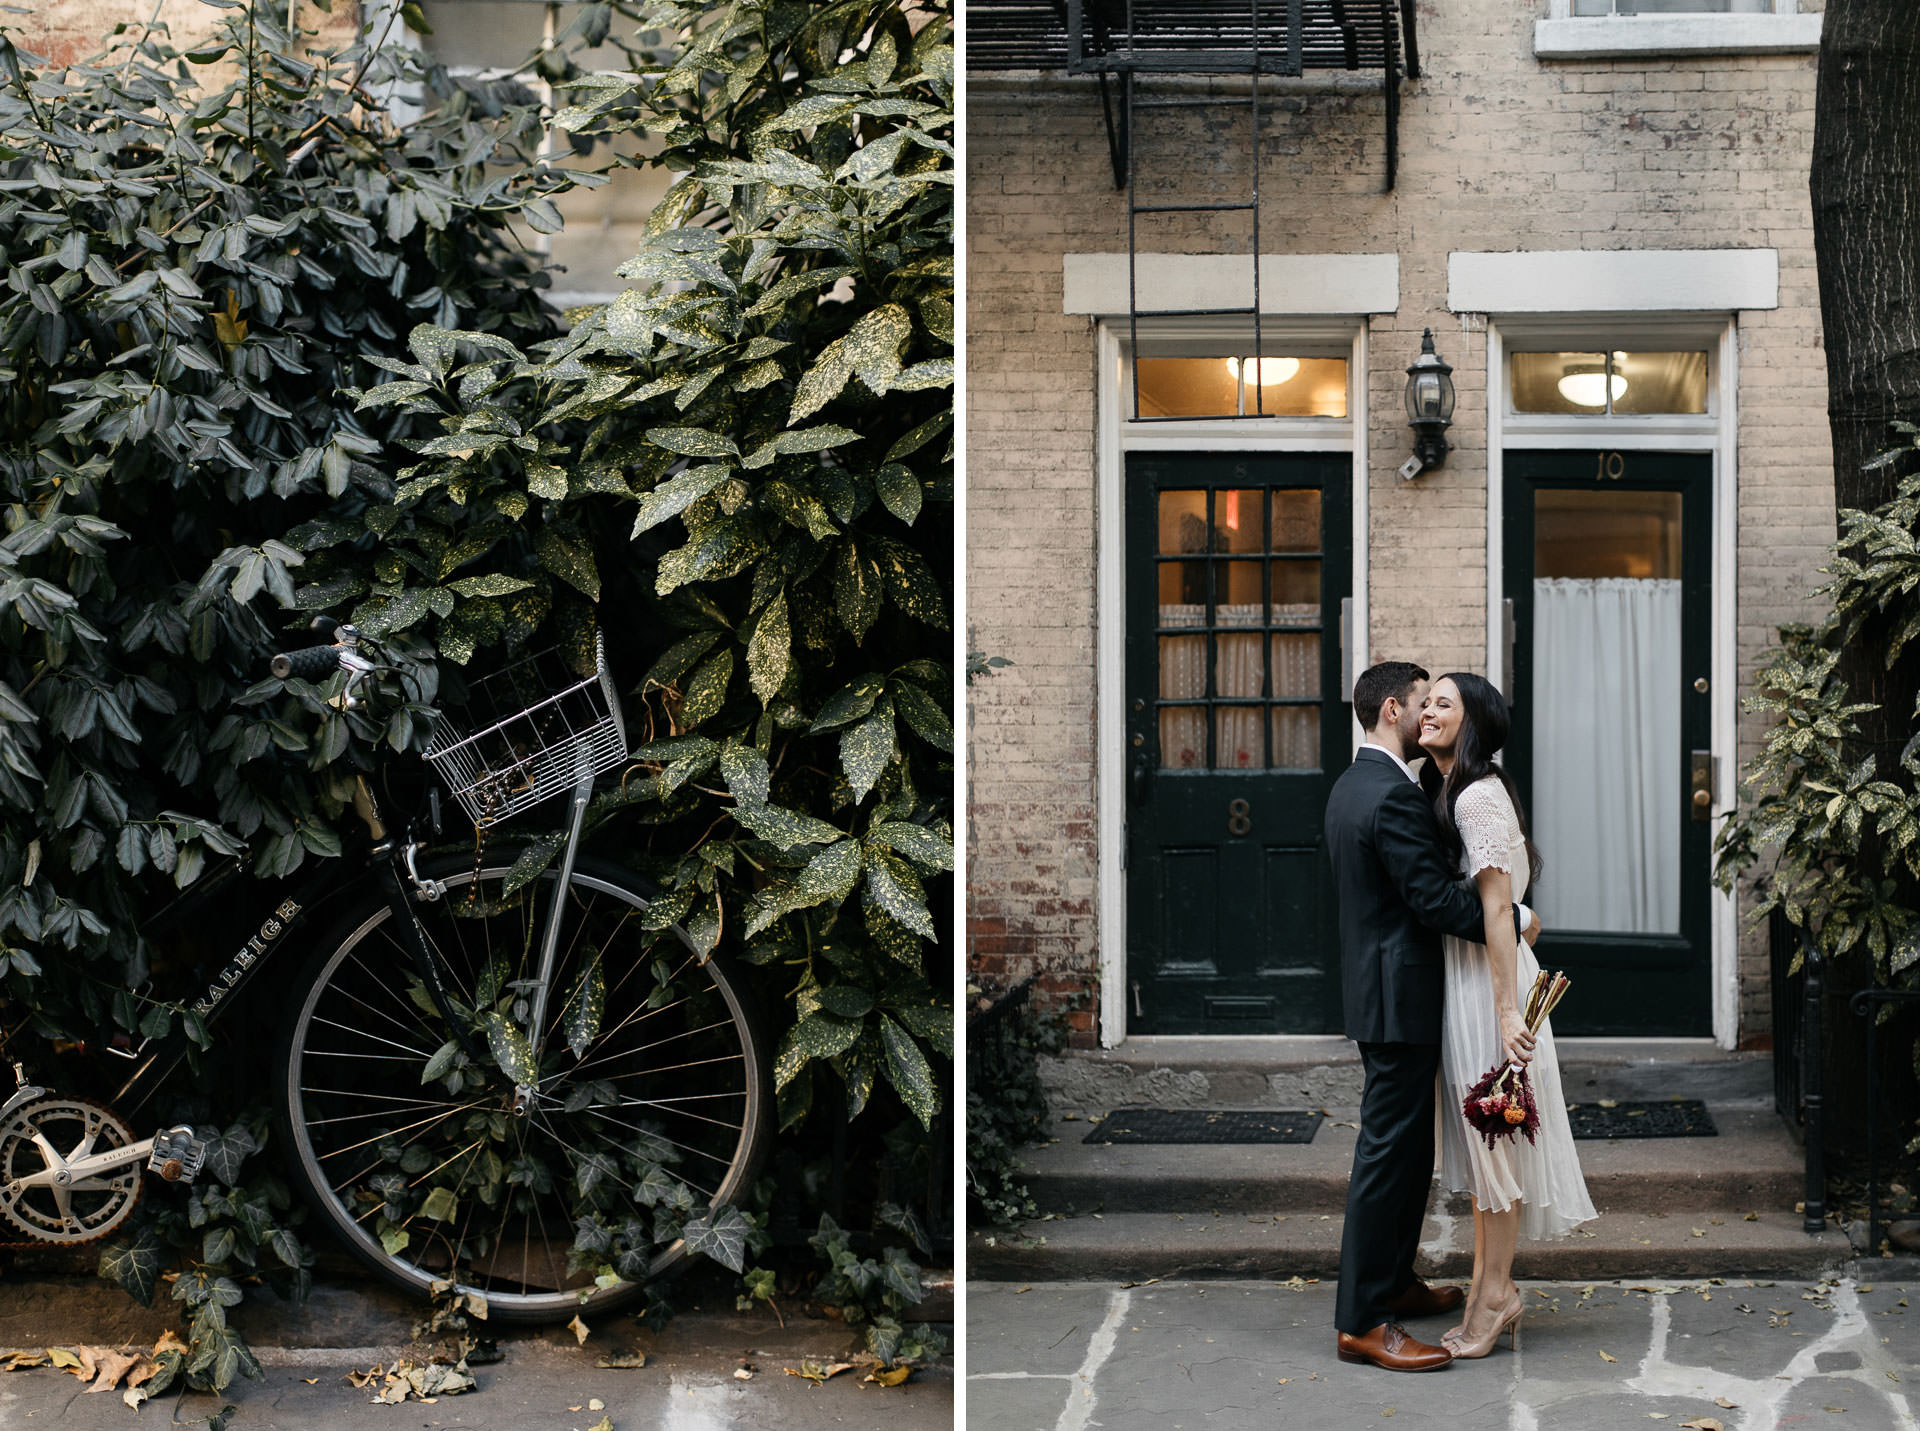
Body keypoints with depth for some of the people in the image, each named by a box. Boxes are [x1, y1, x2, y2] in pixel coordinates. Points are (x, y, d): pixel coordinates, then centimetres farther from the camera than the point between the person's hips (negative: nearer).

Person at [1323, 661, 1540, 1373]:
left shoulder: (1350, 786, 13)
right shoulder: (1395, 795, -21)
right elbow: (1436, 900, -23)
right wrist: (1514, 922, -11)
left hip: (1375, 985, 11)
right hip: (1401, 996, -11)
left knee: (1406, 1144, 20)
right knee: (1389, 1149, -7)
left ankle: (1392, 1282, 31)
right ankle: (1362, 1321, -3)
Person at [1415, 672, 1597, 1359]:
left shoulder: (1478, 797, -17)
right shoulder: (1445, 792, 13)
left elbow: (1496, 908, -21)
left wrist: (1507, 1010, -23)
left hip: (1485, 976, -10)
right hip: (1457, 974, 10)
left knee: (1494, 1137, -1)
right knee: (1478, 1137, 14)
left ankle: (1495, 1294, 7)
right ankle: (1491, 1281, 22)